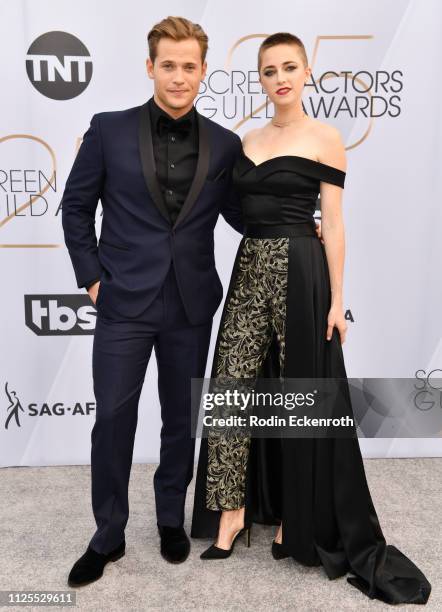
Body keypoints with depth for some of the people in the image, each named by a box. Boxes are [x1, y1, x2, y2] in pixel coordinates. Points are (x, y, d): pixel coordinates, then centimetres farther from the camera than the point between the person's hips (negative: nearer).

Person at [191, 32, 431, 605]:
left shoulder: (324, 137, -1)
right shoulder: (248, 140, 14)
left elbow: (332, 223, -6)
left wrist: (337, 298, -10)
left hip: (299, 271, -5)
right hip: (249, 269, 5)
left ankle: (296, 518, 23)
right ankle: (233, 511, 15)